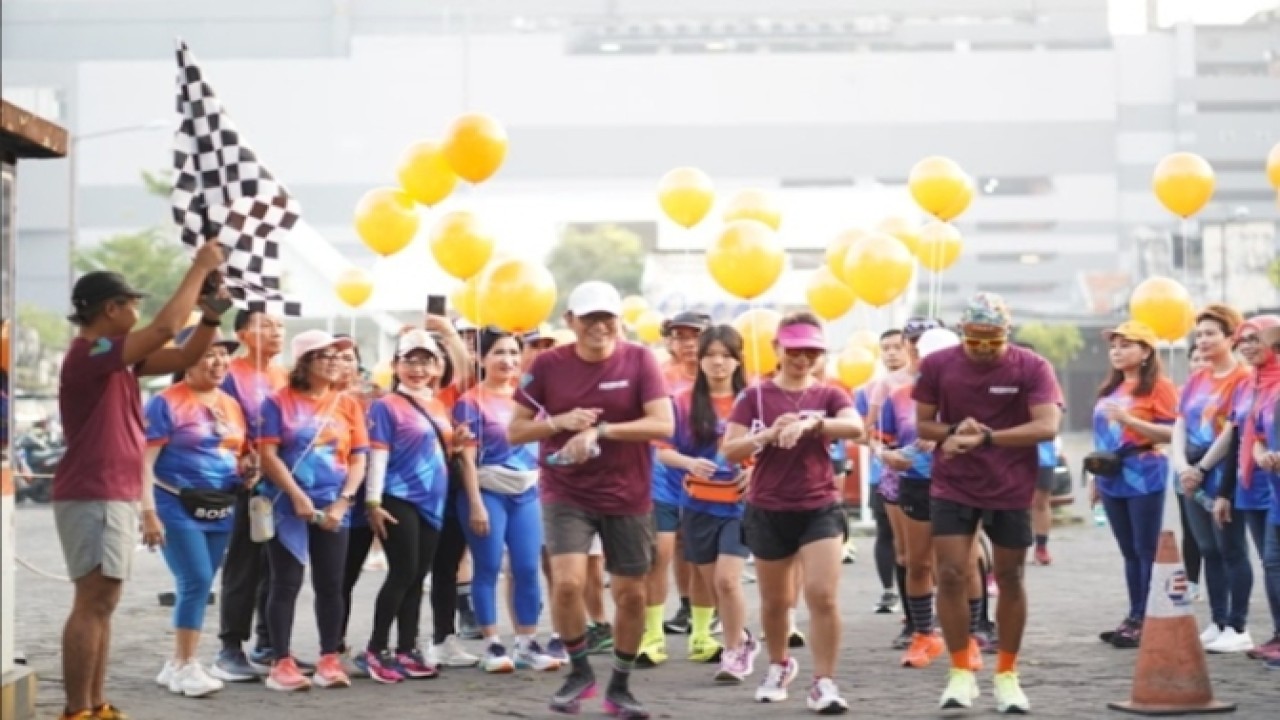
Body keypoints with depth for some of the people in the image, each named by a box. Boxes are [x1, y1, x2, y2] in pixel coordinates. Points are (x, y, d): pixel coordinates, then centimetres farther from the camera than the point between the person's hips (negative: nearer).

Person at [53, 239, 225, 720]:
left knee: (102, 604, 11)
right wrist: (199, 268, -16)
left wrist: (212, 310, 2)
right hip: (94, 498, -10)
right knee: (93, 604, -10)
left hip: (115, 497, 10)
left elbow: (187, 356, 16)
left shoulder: (115, 358, 14)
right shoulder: (88, 354, -15)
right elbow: (166, 329, -24)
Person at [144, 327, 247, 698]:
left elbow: (240, 453, 23)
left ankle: (177, 665, 18)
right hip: (178, 507, -7)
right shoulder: (167, 402, -9)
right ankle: (186, 665, -2)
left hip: (220, 510, 7)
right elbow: (145, 461, -12)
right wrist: (148, 511, -20)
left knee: (200, 586, 8)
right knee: (195, 582, -13)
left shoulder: (231, 405, 12)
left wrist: (246, 465, -1)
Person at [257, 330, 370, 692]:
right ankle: (282, 663, 0)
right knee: (286, 584, -2)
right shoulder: (279, 402, -1)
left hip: (333, 507, 3)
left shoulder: (348, 404, 9)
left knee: (331, 585, 5)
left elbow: (358, 458, 7)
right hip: (289, 507, -3)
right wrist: (298, 496, -14)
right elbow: (268, 455, -7)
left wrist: (343, 501, -6)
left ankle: (329, 660, 12)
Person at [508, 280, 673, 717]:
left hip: (627, 497, 1)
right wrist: (559, 422, -18)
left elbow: (663, 424, -15)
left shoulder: (639, 360, -7)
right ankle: (579, 671, 6)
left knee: (630, 594, 7)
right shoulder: (548, 365, -4)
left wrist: (600, 430, -24)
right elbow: (515, 432, 1)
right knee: (567, 582, -18)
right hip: (566, 493, 0)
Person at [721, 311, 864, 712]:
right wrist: (769, 434, -24)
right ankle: (779, 665, 39)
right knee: (775, 600, 15)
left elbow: (856, 427, -20)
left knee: (823, 595, -14)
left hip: (820, 509, -1)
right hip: (768, 511, 1)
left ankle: (824, 683, -7)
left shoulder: (829, 396, 1)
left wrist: (810, 423, -37)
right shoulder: (755, 397, 0)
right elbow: (729, 451, -7)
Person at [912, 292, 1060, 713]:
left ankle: (1007, 675, 19)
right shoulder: (938, 365, -3)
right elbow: (923, 424, 3)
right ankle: (961, 672, 3)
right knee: (951, 575, -8)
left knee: (1010, 579, 8)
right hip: (952, 488, 1)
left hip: (1011, 491, -1)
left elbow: (1047, 425, -20)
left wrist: (986, 436, -31)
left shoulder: (1032, 367, -10)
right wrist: (952, 432, -20)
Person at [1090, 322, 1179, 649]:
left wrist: (1129, 419, -21)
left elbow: (1172, 433, -14)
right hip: (1112, 480, 7)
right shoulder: (1111, 388, 16)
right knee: (1129, 552, 11)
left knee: (1147, 551, -4)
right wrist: (1096, 477, 20)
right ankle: (1134, 618, 16)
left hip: (1144, 479, -7)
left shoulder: (1159, 386, -6)